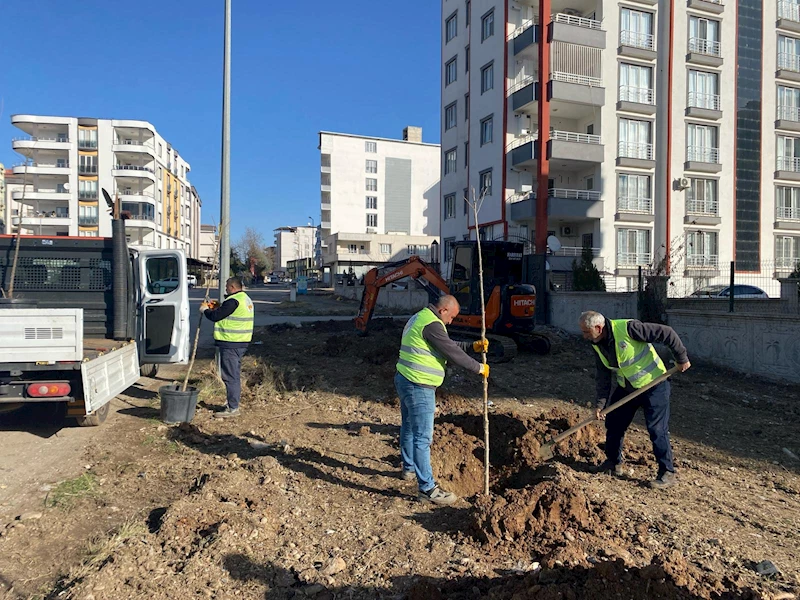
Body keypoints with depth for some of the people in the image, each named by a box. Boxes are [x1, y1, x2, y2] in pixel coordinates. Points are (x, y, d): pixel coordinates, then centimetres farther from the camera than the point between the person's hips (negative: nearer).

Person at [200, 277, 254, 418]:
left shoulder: (233, 301, -17)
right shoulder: (246, 299, 15)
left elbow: (215, 316, -16)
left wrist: (205, 309, 2)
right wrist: (215, 308, 14)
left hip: (230, 343, -10)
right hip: (241, 342, 10)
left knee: (230, 376, -6)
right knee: (235, 375, 18)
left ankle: (233, 408, -2)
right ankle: (233, 402, 27)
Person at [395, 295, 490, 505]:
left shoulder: (420, 318, 16)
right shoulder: (431, 324, -18)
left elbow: (449, 345, 23)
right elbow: (452, 353, -16)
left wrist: (473, 346, 16)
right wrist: (479, 367, -3)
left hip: (405, 380, 11)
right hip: (419, 387, -11)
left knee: (409, 428, 24)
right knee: (422, 437, -6)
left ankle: (409, 469, 41)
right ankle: (427, 488, -1)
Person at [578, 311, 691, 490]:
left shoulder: (627, 328, -29)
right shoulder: (598, 345, -5)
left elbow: (667, 334, -24)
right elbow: (603, 376, 2)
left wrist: (681, 358, -17)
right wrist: (601, 403, -3)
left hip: (653, 385, -7)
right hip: (626, 388, 8)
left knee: (657, 430, -6)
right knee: (613, 423, 11)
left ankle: (667, 473, 7)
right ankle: (614, 462, 29)